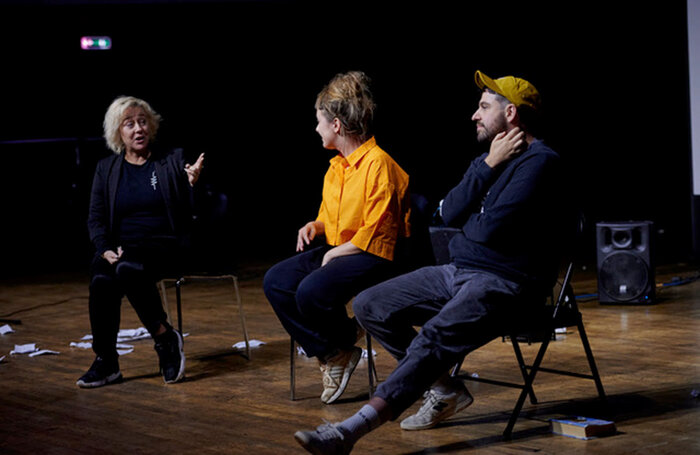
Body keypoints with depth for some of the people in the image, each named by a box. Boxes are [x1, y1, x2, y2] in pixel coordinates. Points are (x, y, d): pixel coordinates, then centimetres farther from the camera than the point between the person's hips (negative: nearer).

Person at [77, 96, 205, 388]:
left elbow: (187, 214, 1)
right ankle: (105, 362, -17)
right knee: (101, 281, -31)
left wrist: (192, 184, -18)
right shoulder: (106, 169, 13)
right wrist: (106, 249, -8)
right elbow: (96, 219, 10)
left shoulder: (172, 162, 6)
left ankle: (164, 336, -17)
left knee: (130, 268, -36)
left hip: (163, 245, -3)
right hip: (120, 246, 3)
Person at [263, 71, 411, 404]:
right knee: (275, 282, -8)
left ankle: (346, 340, 2)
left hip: (372, 256, -9)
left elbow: (374, 232, -18)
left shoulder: (378, 163, -16)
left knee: (311, 291, -31)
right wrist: (316, 226, 5)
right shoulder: (336, 166, 13)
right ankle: (331, 355, -5)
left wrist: (335, 254, -14)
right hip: (336, 250, 9)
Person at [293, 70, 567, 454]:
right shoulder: (492, 156, 17)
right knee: (370, 306, 2)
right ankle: (446, 390, 4)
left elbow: (490, 229, -21)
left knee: (435, 337, -33)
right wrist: (487, 166, -3)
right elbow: (450, 214, 5)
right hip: (459, 271, 10)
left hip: (505, 282, -10)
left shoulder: (539, 161, -12)